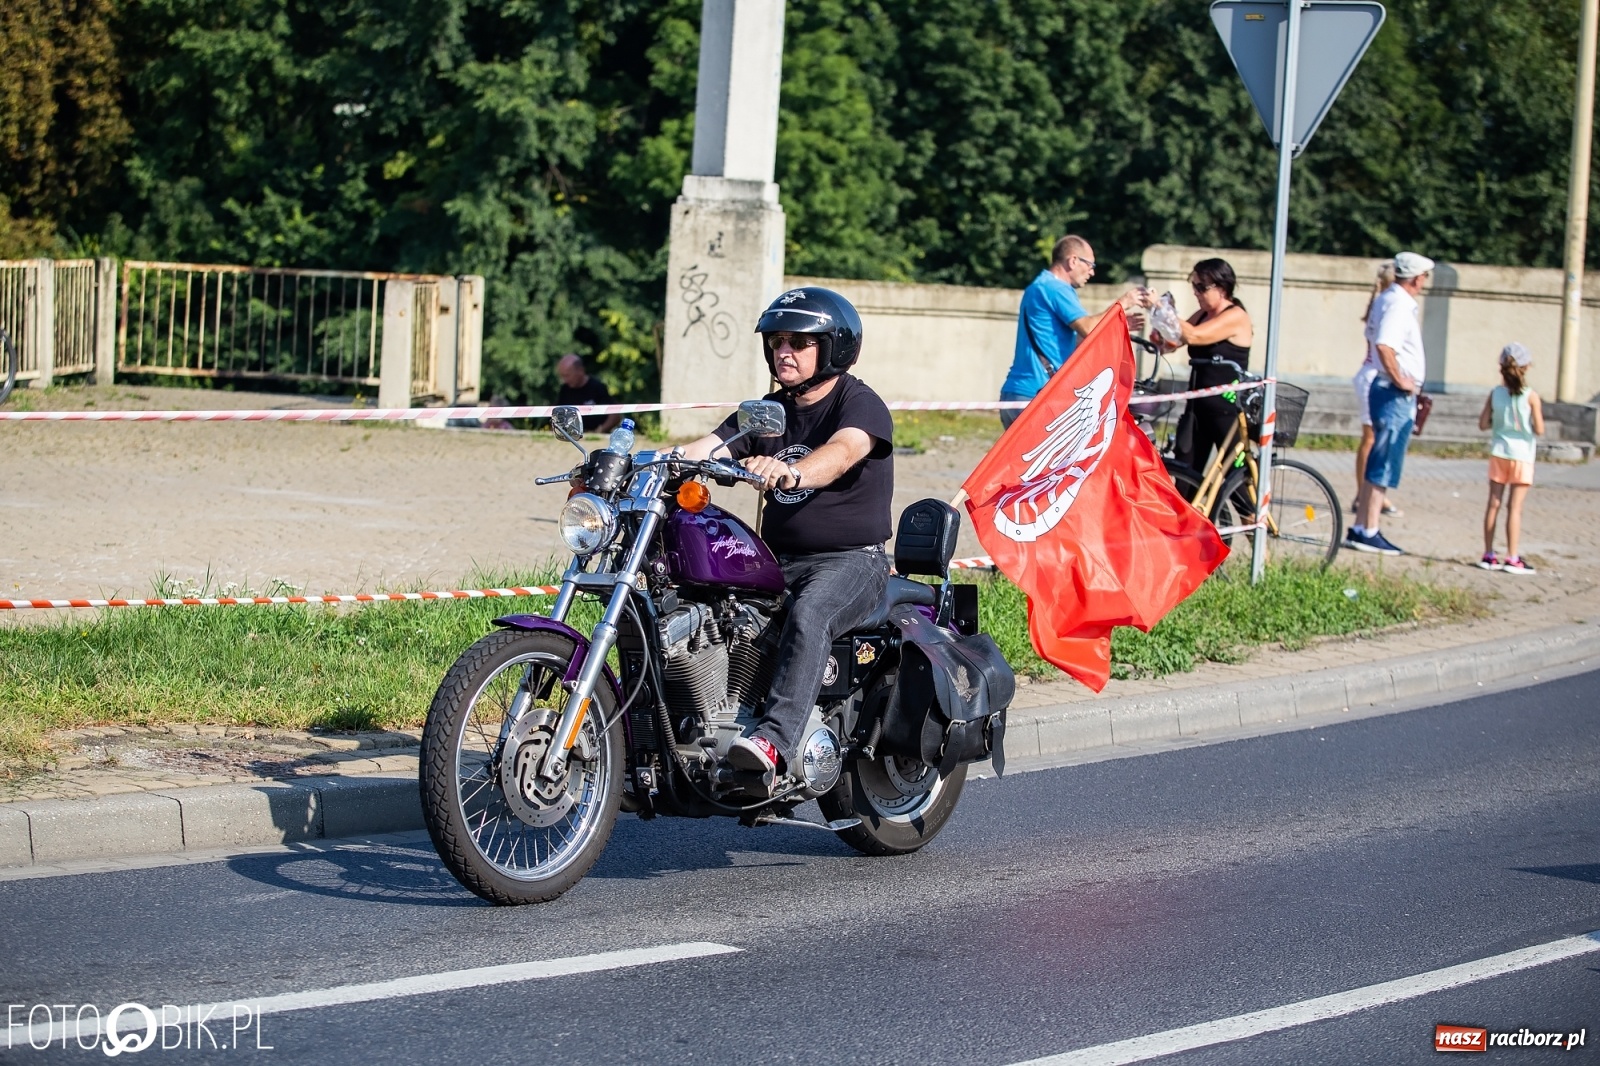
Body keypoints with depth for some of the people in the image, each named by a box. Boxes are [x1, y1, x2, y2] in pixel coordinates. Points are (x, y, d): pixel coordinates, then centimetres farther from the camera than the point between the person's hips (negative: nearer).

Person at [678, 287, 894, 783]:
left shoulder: (861, 403, -6)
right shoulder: (768, 411, 16)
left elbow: (842, 452, -29)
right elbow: (705, 449, 3)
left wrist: (790, 472, -50)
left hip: (850, 560, -7)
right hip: (778, 558, 7)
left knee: (807, 616, -37)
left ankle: (774, 737, -48)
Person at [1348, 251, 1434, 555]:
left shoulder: (1387, 299, 13)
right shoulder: (1399, 305, -17)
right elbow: (1384, 346, -31)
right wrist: (1400, 380, -22)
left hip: (1395, 392, 10)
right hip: (1396, 394, -10)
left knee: (1379, 463, 14)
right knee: (1385, 465, -6)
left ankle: (1360, 528, 17)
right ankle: (1368, 532, -4)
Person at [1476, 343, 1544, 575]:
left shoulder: (1495, 394, -1)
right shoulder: (1531, 396, -12)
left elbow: (1483, 424, 0)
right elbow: (1539, 429, -13)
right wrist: (1533, 419, 6)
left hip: (1498, 453, 4)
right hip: (1522, 455, -3)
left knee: (1493, 504, 9)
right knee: (1515, 507, -2)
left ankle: (1489, 555, 12)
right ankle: (1512, 558, -2)